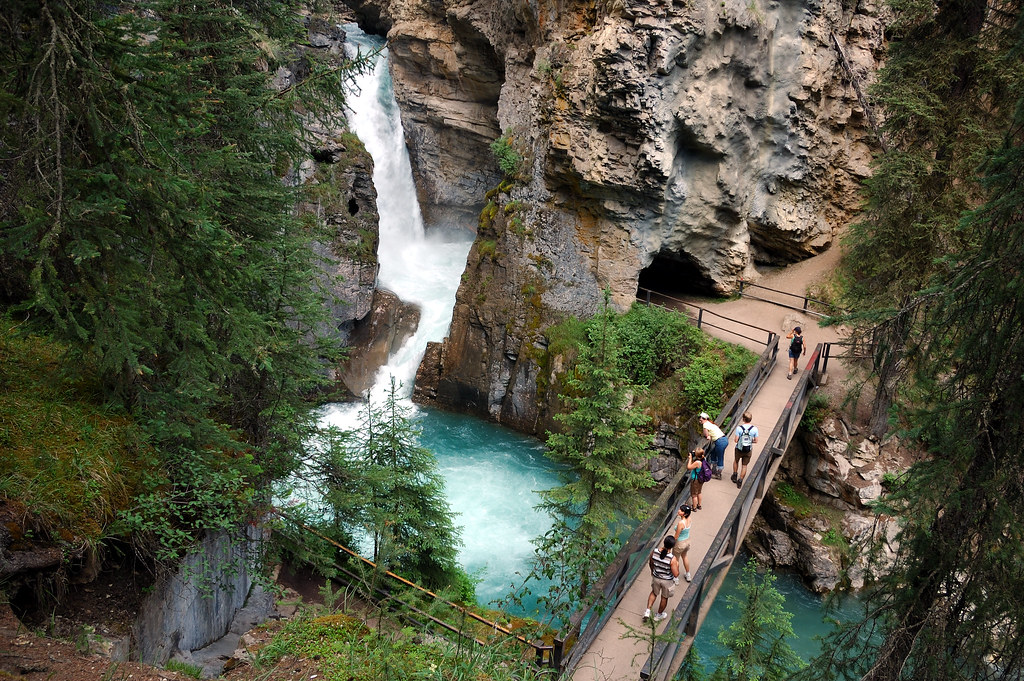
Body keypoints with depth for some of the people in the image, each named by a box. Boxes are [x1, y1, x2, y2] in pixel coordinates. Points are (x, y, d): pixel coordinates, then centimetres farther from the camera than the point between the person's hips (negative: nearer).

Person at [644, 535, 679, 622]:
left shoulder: (654, 552, -21)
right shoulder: (672, 558, -33)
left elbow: (650, 563, -1)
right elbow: (676, 574, -26)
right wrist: (677, 565, -7)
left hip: (656, 578, 3)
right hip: (667, 581, -3)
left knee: (654, 593, 32)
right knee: (664, 598, 24)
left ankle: (648, 611, 29)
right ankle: (658, 615, 44)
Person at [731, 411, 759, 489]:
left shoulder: (739, 428, -21)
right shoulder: (754, 429, -14)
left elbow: (736, 440, -17)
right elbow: (756, 441, -7)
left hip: (739, 449, -1)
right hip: (749, 450, 1)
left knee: (736, 461, 28)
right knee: (744, 465, 16)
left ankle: (734, 476, 39)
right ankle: (740, 481, 18)